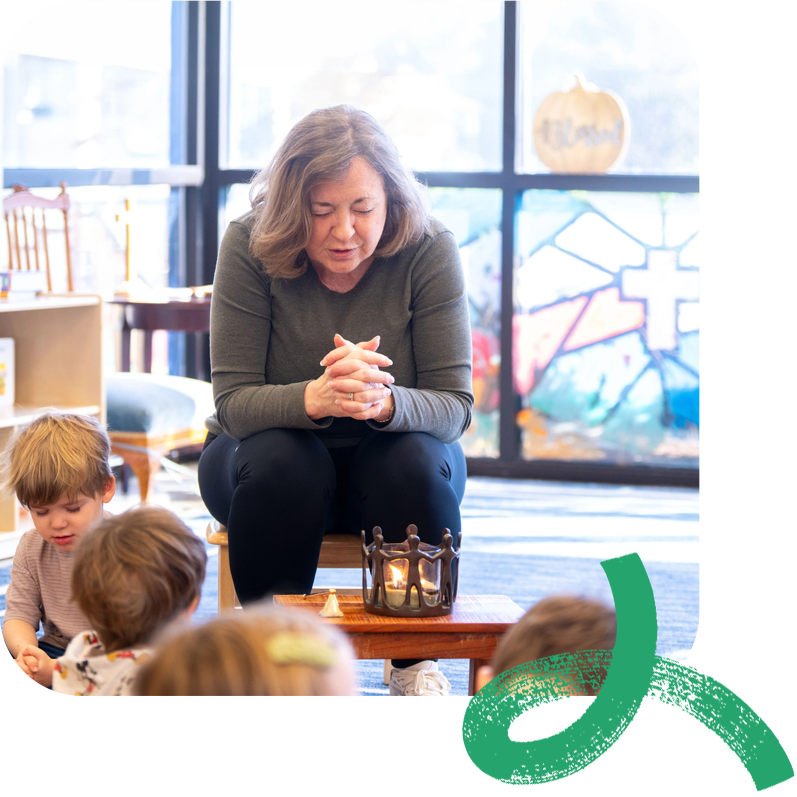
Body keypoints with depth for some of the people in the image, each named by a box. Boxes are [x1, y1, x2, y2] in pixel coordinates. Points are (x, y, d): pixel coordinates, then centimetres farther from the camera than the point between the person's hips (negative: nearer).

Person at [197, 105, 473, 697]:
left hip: (388, 455, 1)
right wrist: (314, 399, -42)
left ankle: (419, 660, -15)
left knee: (418, 464, -32)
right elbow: (233, 401, -19)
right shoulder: (250, 246, -16)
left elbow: (455, 405, -16)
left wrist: (386, 402, -40)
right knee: (282, 465, -34)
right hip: (277, 446, 0)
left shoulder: (430, 251, -16)